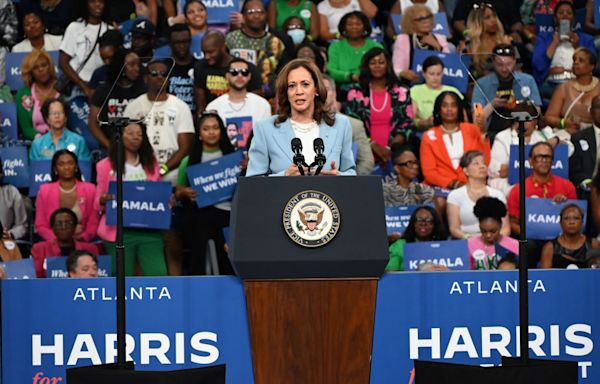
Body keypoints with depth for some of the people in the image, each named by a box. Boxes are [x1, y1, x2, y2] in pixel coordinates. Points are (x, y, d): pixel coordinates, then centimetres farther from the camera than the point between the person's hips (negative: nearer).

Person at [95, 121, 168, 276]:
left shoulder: (151, 164, 14)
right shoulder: (106, 165, 5)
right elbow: (97, 203, 8)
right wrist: (103, 200, -15)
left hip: (149, 230, 2)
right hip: (120, 232, -2)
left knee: (159, 276, -8)